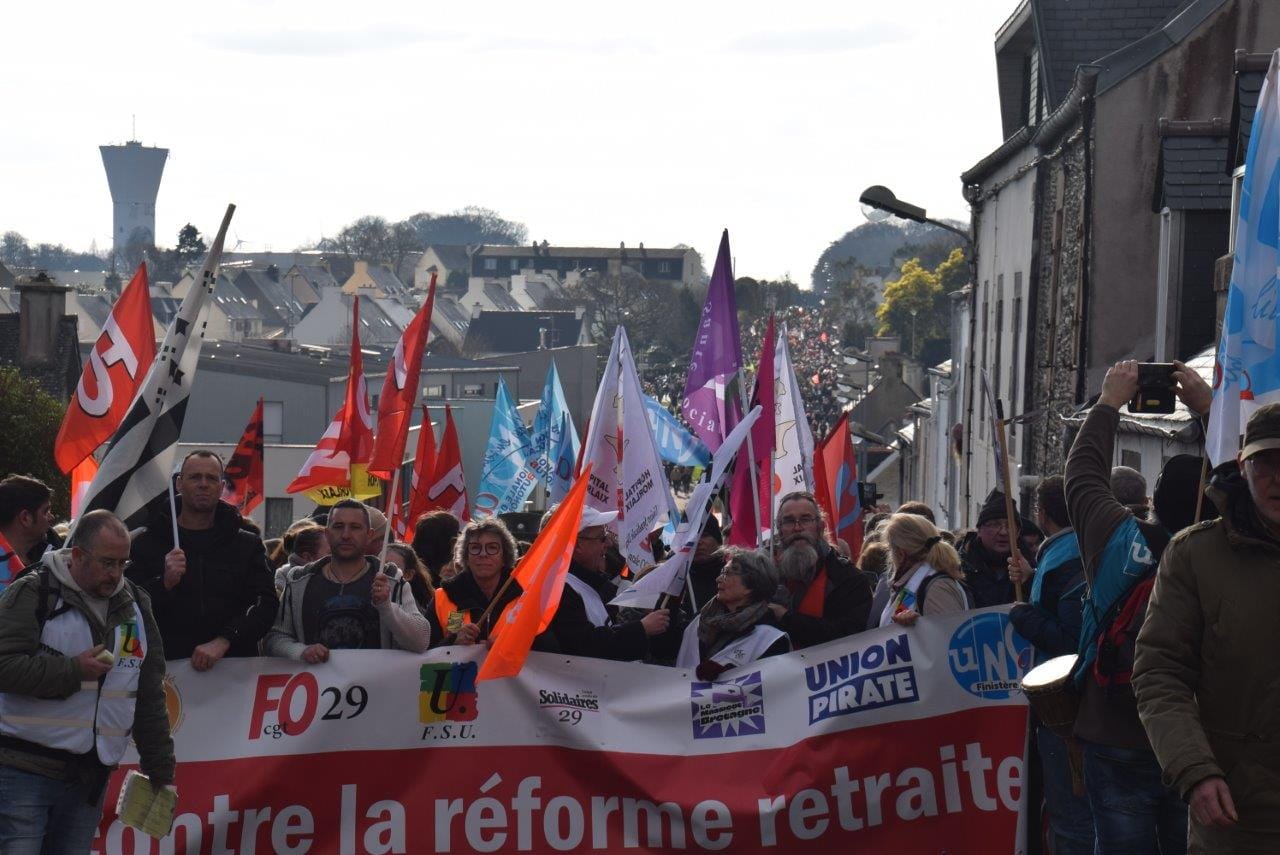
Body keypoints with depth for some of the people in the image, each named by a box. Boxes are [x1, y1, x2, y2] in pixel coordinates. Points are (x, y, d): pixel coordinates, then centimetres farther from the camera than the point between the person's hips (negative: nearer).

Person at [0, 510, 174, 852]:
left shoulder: (135, 605, 12)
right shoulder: (32, 594, -4)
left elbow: (150, 699, 16)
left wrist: (160, 771, 14)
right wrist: (74, 671, -16)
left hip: (90, 779, 5)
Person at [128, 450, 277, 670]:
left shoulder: (247, 545, 13)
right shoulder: (147, 544, 10)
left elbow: (264, 603, 1)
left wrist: (223, 642, -12)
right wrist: (165, 583, -14)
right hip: (167, 667, -1)